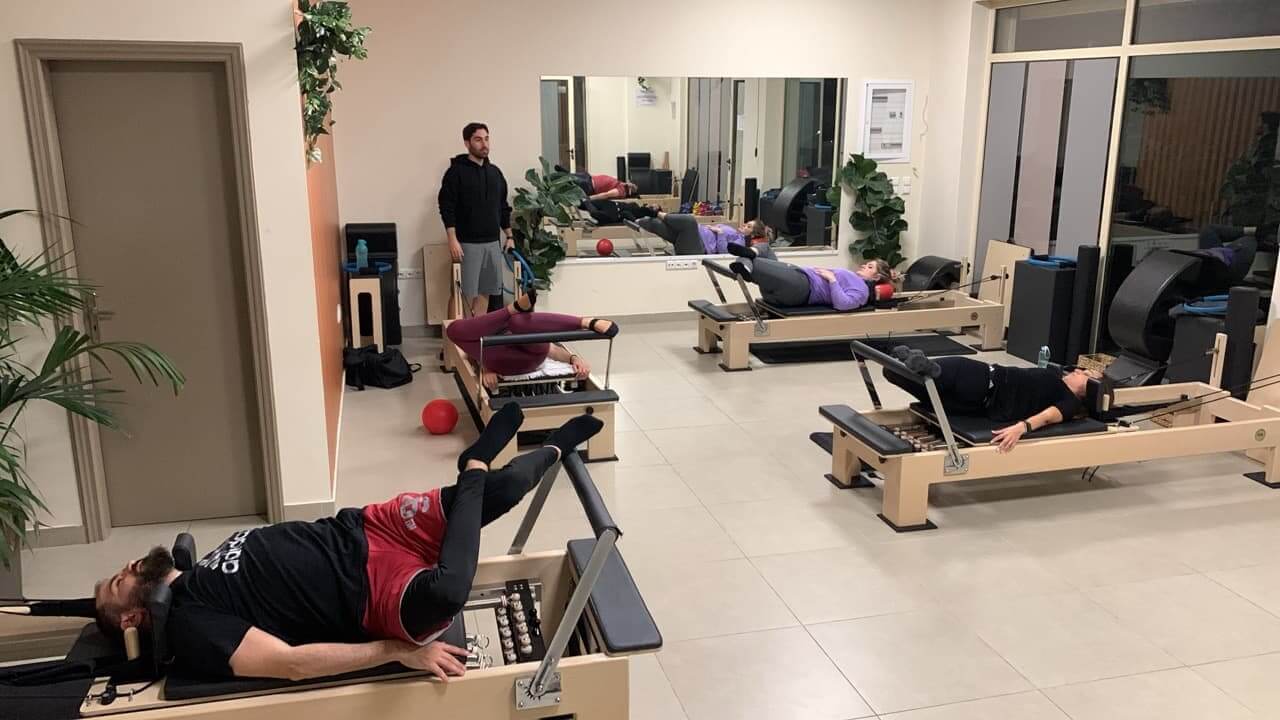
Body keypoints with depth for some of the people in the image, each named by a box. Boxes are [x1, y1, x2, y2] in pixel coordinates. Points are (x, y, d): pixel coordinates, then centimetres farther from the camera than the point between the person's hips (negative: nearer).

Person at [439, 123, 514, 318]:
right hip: (468, 243, -6)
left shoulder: (495, 172, 13)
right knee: (467, 292, -5)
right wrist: (453, 240, -18)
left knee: (485, 290, 8)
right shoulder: (456, 172, -6)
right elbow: (447, 208, -11)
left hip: (493, 242, 6)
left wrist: (509, 236, 15)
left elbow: (503, 208, 19)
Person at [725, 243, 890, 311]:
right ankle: (751, 254, -33)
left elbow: (842, 304, -16)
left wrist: (832, 279, -11)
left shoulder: (862, 289, 4)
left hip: (802, 288, -10)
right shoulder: (850, 276, 34)